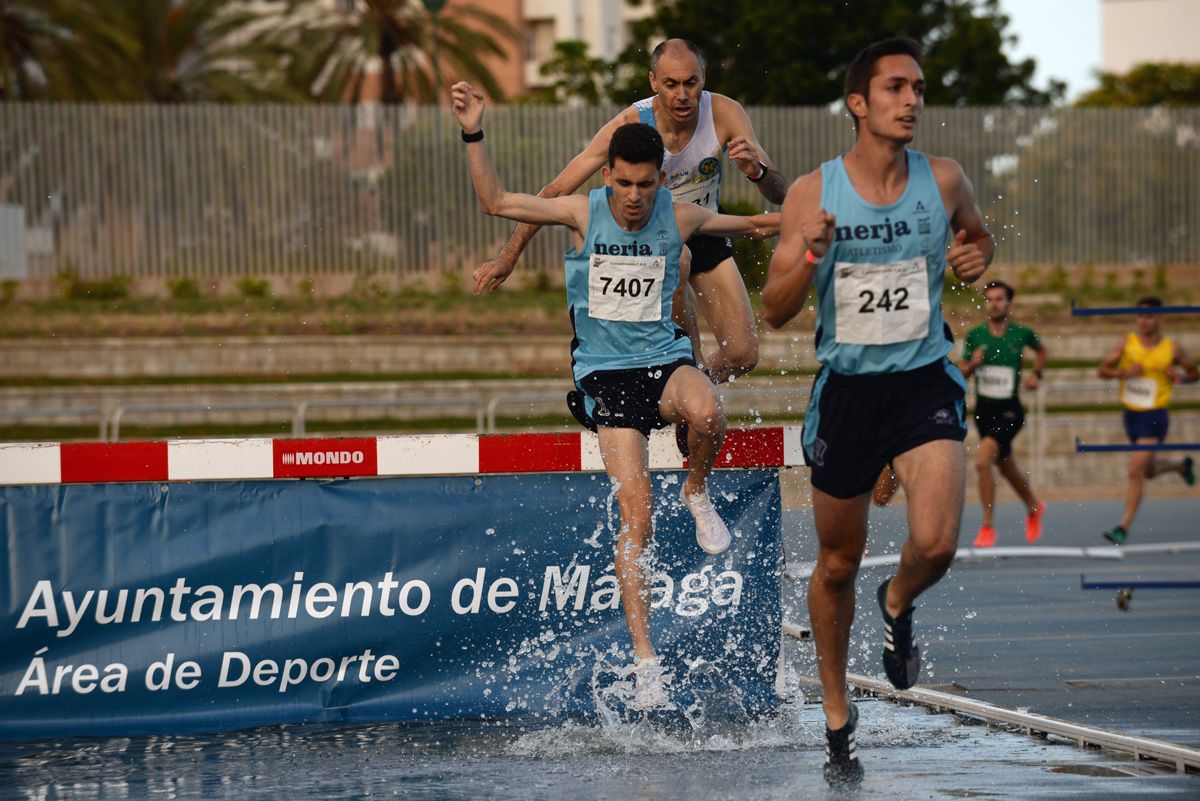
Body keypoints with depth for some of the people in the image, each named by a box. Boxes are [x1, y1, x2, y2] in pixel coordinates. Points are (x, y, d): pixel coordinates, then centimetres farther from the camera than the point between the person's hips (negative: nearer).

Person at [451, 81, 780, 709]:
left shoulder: (680, 218, 0)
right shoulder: (583, 213, -3)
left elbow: (737, 226, 23)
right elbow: (495, 202, -2)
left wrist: (766, 226, 10)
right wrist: (473, 134, -11)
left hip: (665, 359, 1)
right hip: (606, 372, -1)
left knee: (707, 412, -37)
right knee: (634, 512, -13)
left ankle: (697, 493, -2)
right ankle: (644, 657, -9)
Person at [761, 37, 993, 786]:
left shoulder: (944, 181, -3)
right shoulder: (813, 192, -6)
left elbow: (980, 235, 19)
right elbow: (775, 309, -4)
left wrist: (977, 258, -5)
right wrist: (810, 253, -23)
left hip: (925, 384, 0)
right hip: (847, 387, 0)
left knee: (936, 542, -22)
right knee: (838, 564, 12)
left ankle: (900, 607, 15)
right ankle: (837, 712, 31)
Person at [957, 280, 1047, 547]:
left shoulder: (1022, 334, -7)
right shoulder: (974, 335, -3)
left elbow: (1041, 350, 16)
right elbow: (961, 373, 5)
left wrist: (1036, 373, 1)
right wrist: (972, 364, -16)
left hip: (1009, 410, -4)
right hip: (983, 408, 4)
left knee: (982, 460, -24)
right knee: (1007, 468, 19)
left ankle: (988, 526, -13)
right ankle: (1033, 508, 49)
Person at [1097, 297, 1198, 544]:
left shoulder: (1172, 348, -4)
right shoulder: (1127, 343, 0)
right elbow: (1103, 370, -1)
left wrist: (1179, 377, -13)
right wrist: (1124, 372, -20)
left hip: (1155, 415, -5)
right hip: (1131, 413, 5)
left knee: (1136, 470, -15)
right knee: (1149, 470, 22)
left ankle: (1124, 527, -12)